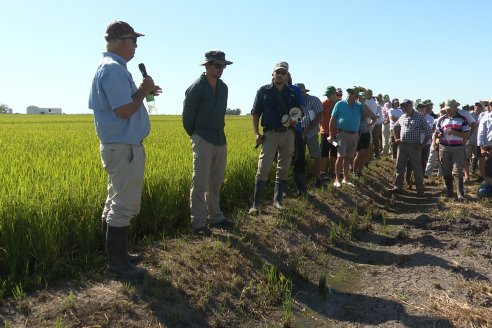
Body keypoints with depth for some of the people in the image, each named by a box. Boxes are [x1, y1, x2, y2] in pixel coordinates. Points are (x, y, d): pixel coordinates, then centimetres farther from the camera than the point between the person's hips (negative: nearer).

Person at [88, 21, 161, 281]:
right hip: (124, 148, -11)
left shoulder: (108, 67, 16)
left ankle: (116, 254, 28)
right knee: (124, 205, -4)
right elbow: (125, 111, -23)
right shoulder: (114, 69, -17)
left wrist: (142, 92, 11)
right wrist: (143, 91, -8)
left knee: (116, 201, 16)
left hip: (118, 145, 11)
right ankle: (117, 264, 6)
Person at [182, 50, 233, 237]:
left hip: (220, 139, 7)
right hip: (203, 140, -7)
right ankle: (198, 224, 2)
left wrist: (219, 131, 15)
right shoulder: (197, 87, -9)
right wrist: (195, 136, 4)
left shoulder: (223, 87, 12)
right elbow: (187, 115, -5)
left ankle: (215, 217, 24)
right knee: (200, 183, -4)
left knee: (216, 182, 13)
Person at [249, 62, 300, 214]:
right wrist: (256, 133, -8)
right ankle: (256, 203, -4)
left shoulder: (292, 94, 9)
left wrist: (294, 121, -8)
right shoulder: (263, 91, 1)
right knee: (263, 169, -10)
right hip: (270, 134, -3)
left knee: (283, 170, 9)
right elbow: (255, 114, 2)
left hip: (288, 134, 4)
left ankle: (277, 200, 20)